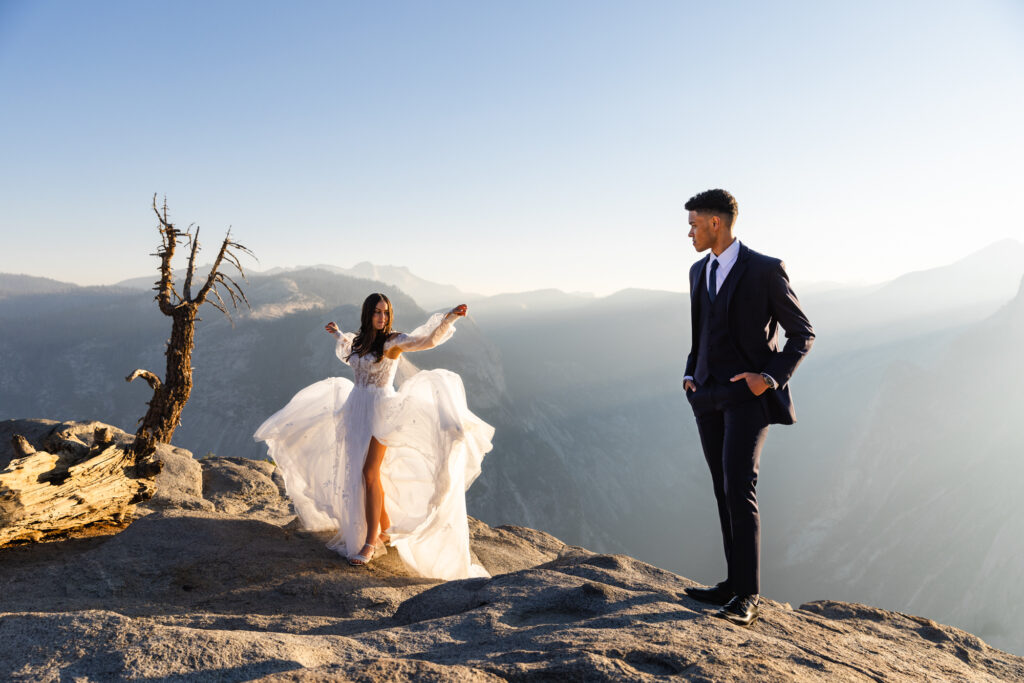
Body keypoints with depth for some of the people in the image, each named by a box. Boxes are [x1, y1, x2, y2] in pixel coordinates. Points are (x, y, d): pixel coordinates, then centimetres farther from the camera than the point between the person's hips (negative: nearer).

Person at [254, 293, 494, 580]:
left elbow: (428, 340, -22)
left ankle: (370, 541, -3)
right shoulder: (359, 341, 11)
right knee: (364, 473, 10)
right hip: (357, 408, 7)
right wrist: (338, 334, 46)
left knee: (369, 472, -11)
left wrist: (449, 317, -33)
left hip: (381, 410, -7)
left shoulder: (393, 341, -8)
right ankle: (387, 529, 23)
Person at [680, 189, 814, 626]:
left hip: (749, 394, -6)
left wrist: (770, 377, -14)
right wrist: (690, 375, 10)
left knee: (738, 488, -15)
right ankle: (736, 585, 17)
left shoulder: (766, 270, -7)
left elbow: (803, 334, -2)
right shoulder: (699, 271, 14)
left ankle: (746, 596, -6)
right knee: (725, 493, 8)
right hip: (708, 397, 7)